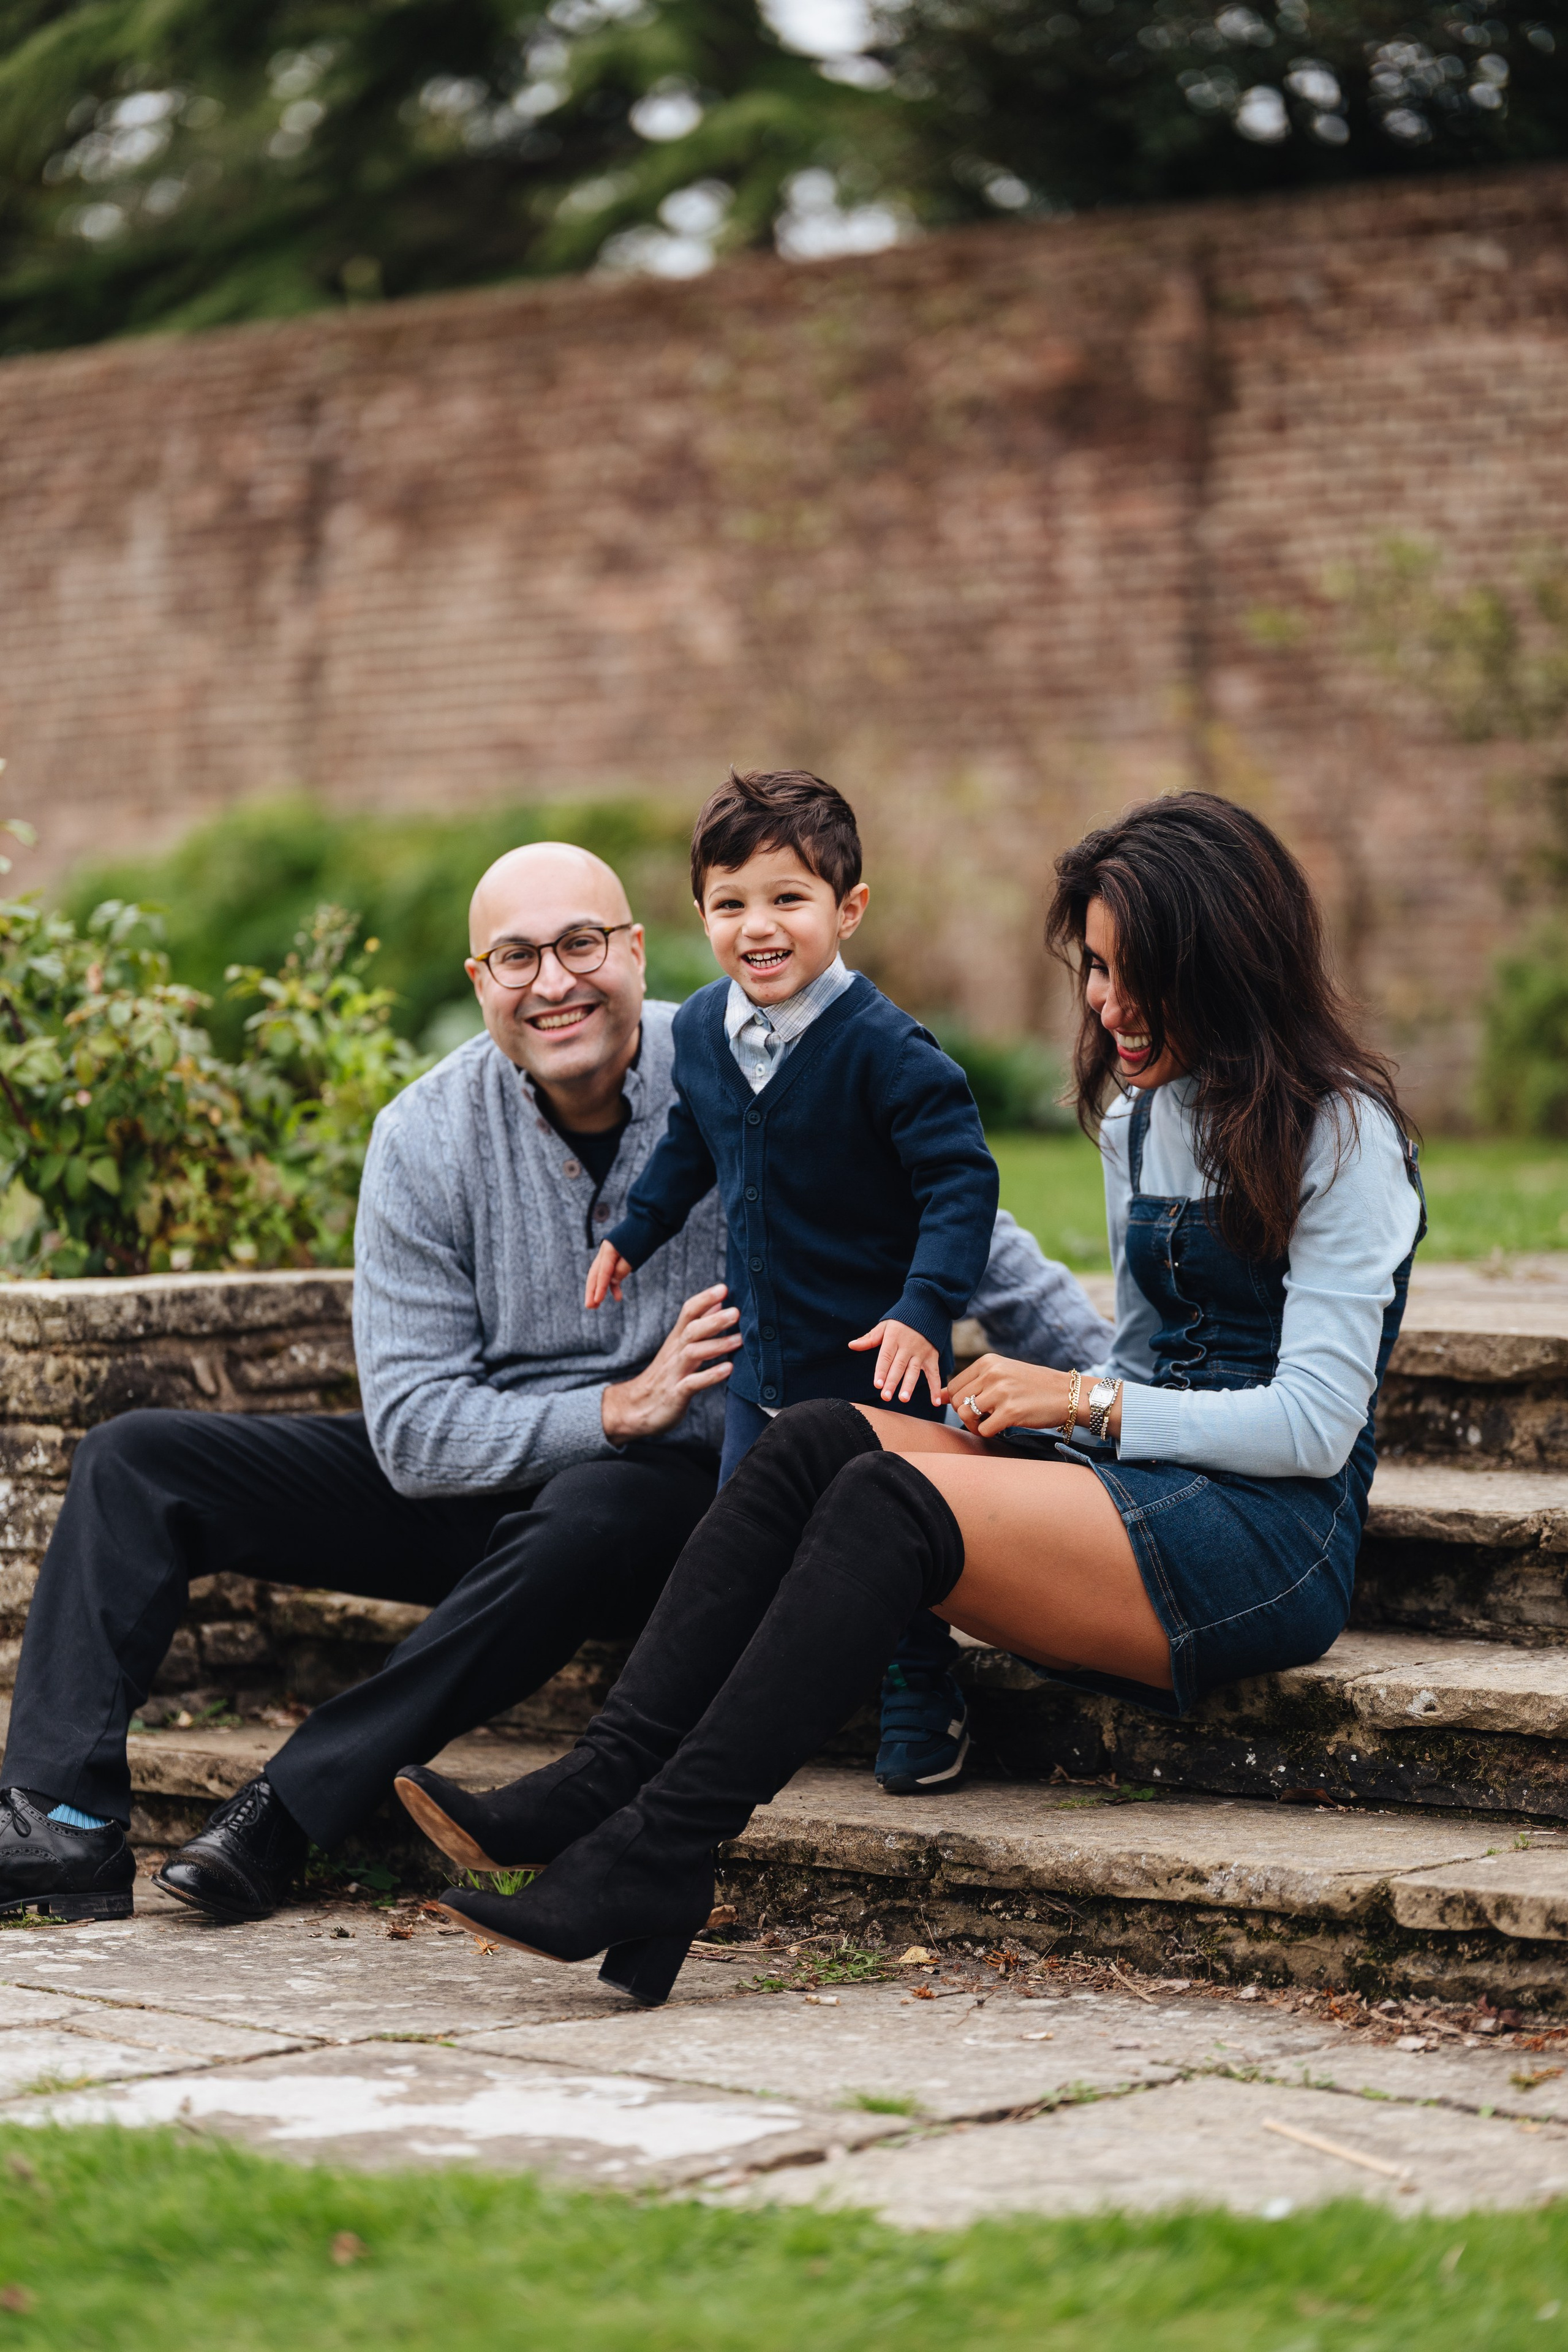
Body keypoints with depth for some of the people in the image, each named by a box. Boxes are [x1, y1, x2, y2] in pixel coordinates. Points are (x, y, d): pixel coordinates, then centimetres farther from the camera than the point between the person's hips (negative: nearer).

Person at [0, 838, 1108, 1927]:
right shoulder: (428, 1138, -8)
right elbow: (412, 1431, -12)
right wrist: (621, 1407, -24)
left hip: (672, 1486, -3)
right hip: (467, 1484, 3)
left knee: (592, 1516, -40)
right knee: (138, 1462, -8)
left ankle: (290, 1811, -33)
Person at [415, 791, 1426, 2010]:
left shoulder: (1341, 1133, -6)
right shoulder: (1138, 1116, 18)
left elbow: (1316, 1423, -13)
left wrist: (1090, 1403, -12)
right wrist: (1060, 1400, 4)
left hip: (1273, 1539, -7)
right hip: (1139, 1493, 8)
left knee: (889, 1498, -29)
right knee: (814, 1441, -18)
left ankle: (655, 1858, -34)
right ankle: (606, 1778, -30)